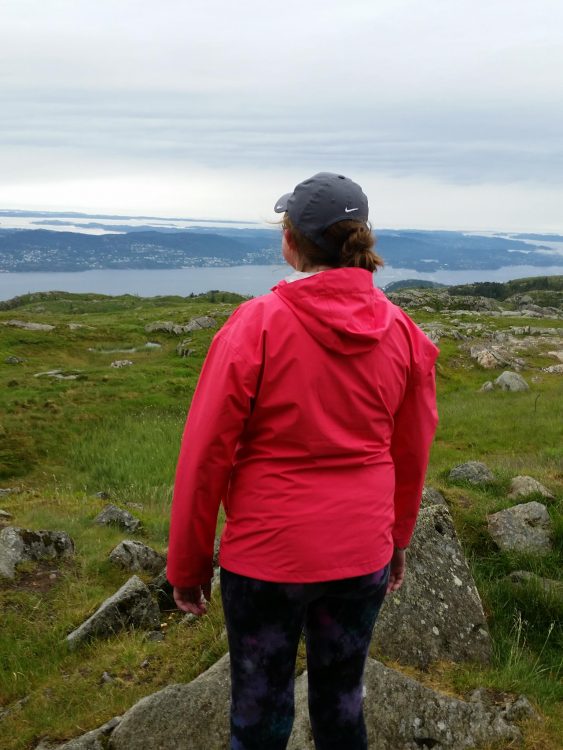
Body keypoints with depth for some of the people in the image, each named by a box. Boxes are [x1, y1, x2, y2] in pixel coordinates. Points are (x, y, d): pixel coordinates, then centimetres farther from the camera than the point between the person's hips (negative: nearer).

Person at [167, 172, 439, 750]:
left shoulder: (257, 325, -15)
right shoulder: (401, 331, -3)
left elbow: (206, 454, -12)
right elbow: (411, 456, 7)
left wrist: (188, 565, 0)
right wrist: (396, 541, 22)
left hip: (266, 556, -3)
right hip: (362, 556, 4)